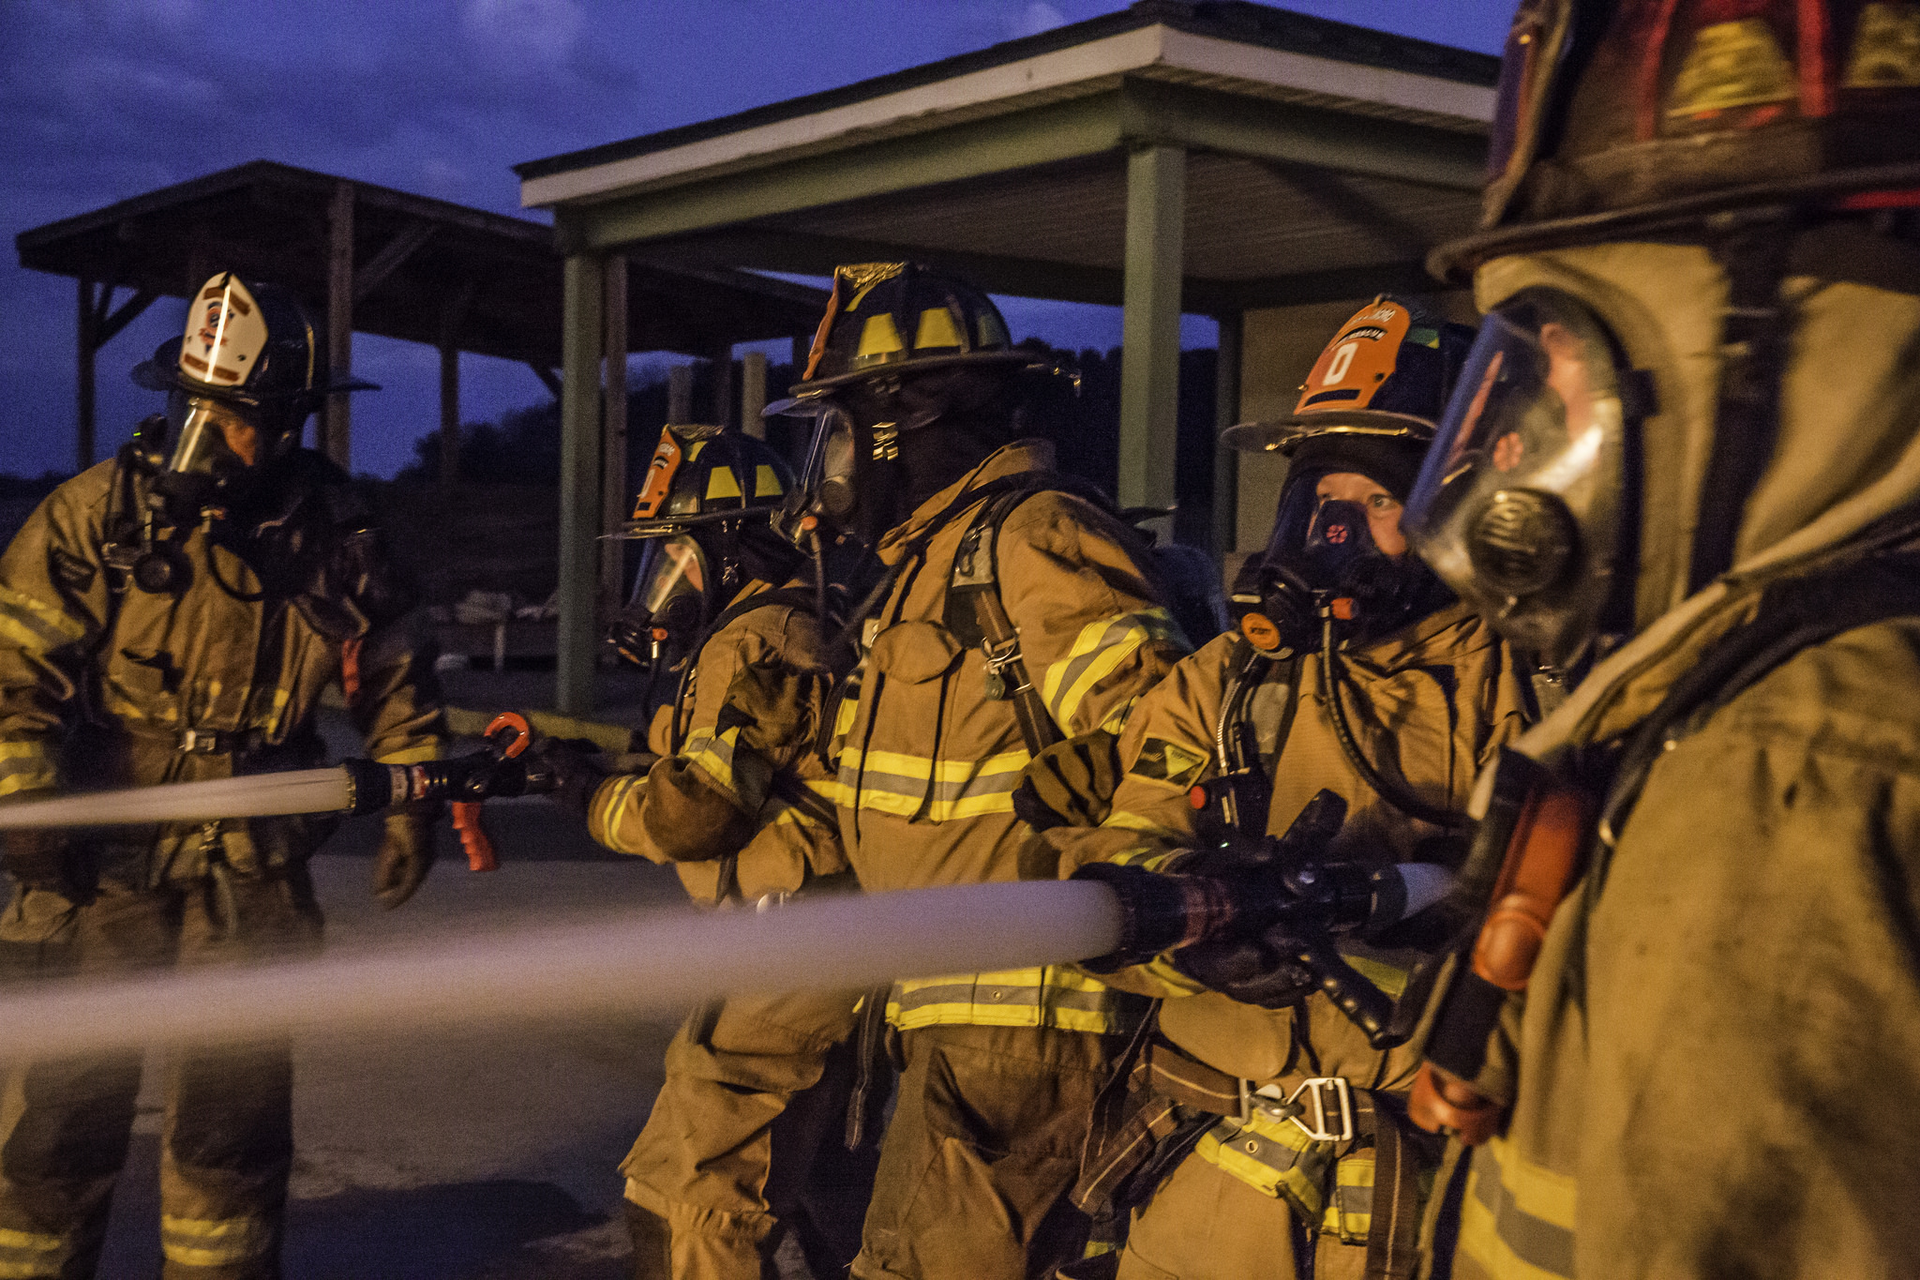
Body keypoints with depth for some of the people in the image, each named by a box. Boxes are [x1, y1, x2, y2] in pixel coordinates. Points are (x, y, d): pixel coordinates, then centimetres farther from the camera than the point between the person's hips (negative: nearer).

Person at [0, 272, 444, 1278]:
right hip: (99, 865, -2)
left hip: (254, 881, 2)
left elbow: (395, 677, 11)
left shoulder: (331, 536, -2)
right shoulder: (96, 513, -10)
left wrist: (414, 800, 7)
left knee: (234, 1128, 11)